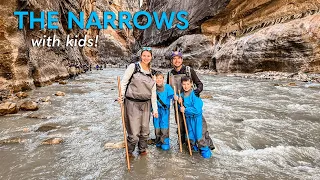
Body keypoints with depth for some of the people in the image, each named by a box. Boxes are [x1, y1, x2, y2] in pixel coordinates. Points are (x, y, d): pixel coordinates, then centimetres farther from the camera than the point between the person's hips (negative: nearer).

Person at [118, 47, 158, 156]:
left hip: (146, 104, 5)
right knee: (134, 132, -2)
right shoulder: (133, 67, -2)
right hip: (132, 103, -4)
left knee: (145, 131, 13)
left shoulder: (152, 73, 11)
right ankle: (129, 151, 25)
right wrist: (121, 96, -18)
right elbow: (124, 82, -4)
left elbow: (153, 92, 11)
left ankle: (142, 149, 38)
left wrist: (155, 109, 9)